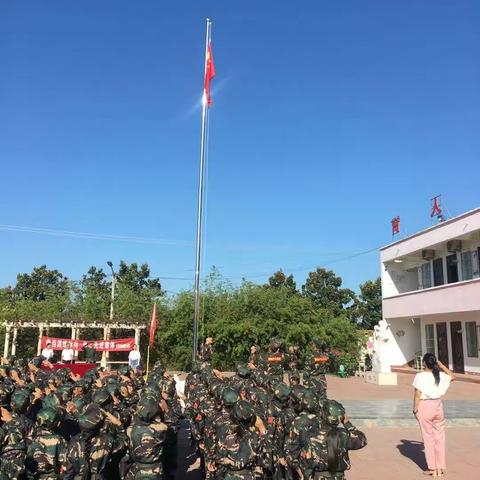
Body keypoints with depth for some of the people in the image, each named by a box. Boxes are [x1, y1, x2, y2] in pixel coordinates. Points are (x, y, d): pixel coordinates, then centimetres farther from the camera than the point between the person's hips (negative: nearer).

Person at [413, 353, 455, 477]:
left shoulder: (420, 376, -14)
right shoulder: (440, 375, -1)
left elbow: (417, 395, -15)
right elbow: (452, 376, 20)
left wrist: (415, 410, -6)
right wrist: (441, 365, 14)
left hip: (424, 406, -4)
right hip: (438, 406, 4)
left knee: (428, 438, 6)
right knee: (439, 437, 12)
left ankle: (432, 468, 12)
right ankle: (440, 468, 18)